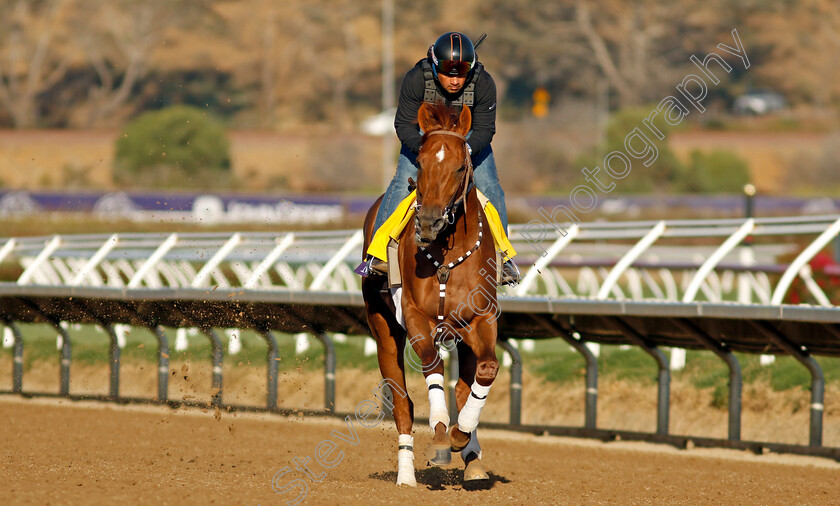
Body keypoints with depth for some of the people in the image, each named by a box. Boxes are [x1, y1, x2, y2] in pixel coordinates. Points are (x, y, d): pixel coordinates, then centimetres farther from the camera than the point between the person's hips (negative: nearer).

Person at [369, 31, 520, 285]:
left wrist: (467, 149, -40)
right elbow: (404, 125, -22)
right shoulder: (416, 79, -28)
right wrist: (423, 147, -41)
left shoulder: (483, 83, -26)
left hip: (468, 136, 1)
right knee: (404, 181, -19)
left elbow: (485, 128, -20)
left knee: (488, 185, -12)